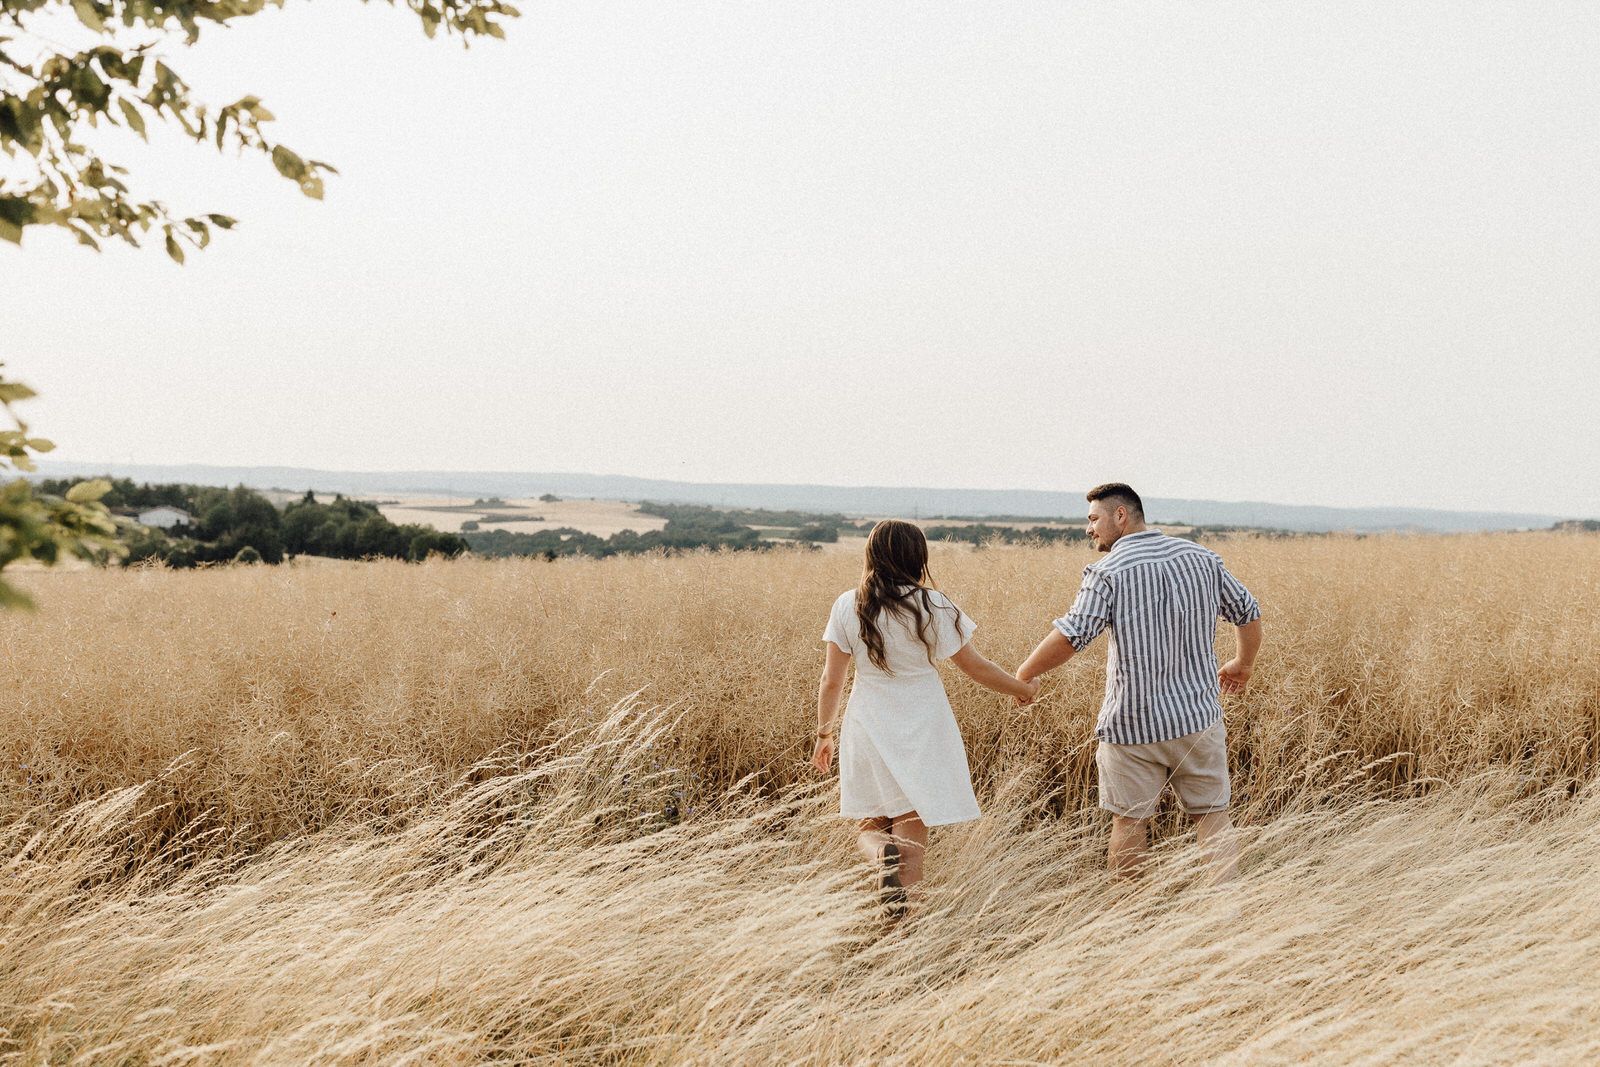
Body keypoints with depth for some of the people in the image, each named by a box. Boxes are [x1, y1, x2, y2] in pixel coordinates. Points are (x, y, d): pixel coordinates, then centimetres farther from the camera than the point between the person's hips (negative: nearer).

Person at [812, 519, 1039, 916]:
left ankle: (881, 852, -17)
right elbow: (975, 667, -1)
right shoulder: (930, 605, -9)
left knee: (871, 825, 16)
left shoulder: (847, 605, -3)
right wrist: (1023, 688, 15)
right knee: (912, 833, 5)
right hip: (922, 730, -2)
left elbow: (831, 681, 0)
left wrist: (823, 734, 14)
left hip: (867, 730, 2)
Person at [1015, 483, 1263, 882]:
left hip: (1134, 724, -4)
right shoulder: (1201, 557, 5)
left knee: (1129, 820, 9)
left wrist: (1024, 674, -6)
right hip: (1199, 715, 4)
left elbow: (1070, 636, -22)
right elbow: (1248, 613, 14)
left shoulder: (1108, 572, -12)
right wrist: (1244, 664, 31)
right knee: (1213, 816, 10)